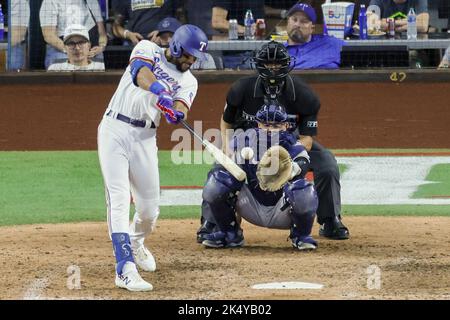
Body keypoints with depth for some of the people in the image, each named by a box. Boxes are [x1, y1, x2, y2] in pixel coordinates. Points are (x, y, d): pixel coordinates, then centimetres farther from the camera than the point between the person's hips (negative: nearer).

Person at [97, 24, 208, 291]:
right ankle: (125, 269, -22)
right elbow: (141, 72, -19)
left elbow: (181, 107, -8)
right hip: (114, 130, -4)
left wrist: (177, 114, -33)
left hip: (144, 138, 4)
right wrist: (159, 93, -39)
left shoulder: (188, 81, 11)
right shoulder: (148, 49, 3)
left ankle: (136, 242, 41)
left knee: (149, 207, 6)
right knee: (119, 200, -15)